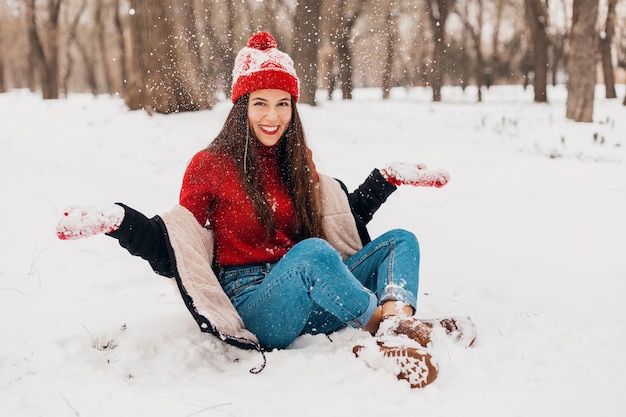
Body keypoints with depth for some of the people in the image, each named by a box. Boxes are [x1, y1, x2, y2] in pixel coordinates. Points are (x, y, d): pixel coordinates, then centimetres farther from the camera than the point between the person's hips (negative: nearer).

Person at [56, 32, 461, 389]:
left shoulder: (297, 162, 14)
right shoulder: (211, 165, -1)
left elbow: (344, 218, 26)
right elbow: (174, 248, -1)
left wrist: (388, 178, 19)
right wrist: (117, 220, -17)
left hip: (312, 300, 7)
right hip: (253, 301, -6)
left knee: (400, 239, -8)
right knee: (313, 251, -37)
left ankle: (399, 336, -37)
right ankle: (385, 325, -21)